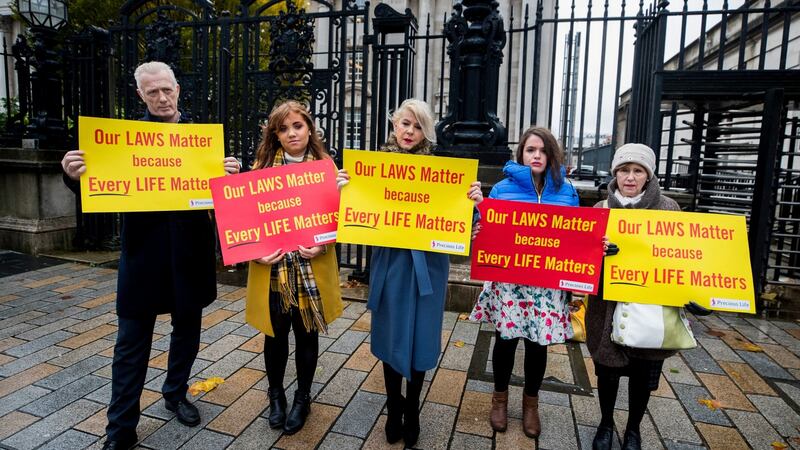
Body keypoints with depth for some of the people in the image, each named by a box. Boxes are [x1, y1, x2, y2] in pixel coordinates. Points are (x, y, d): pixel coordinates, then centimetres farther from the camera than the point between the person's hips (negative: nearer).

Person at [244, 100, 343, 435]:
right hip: (273, 268, 1)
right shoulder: (263, 164, 4)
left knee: (306, 334, 12)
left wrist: (322, 246, -17)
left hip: (312, 268, -1)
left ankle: (303, 397, 33)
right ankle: (276, 395, 38)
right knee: (275, 335, 13)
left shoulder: (325, 165, 1)